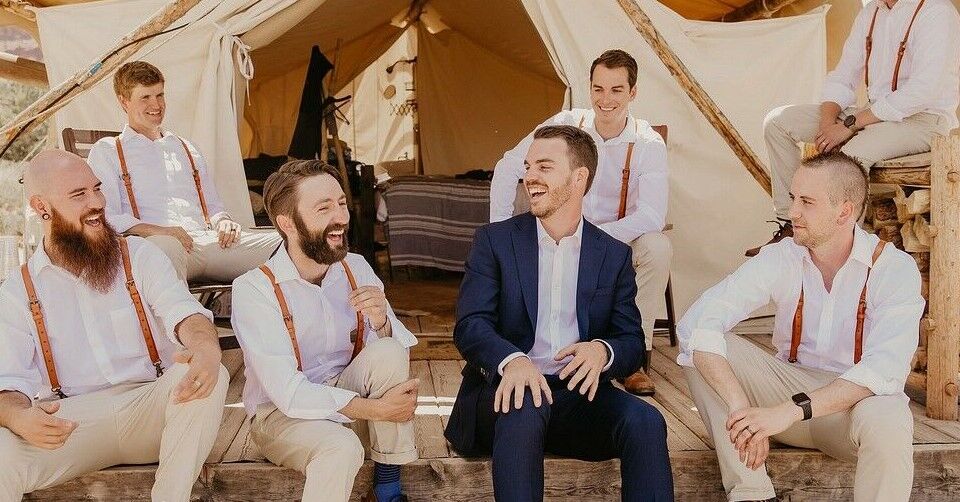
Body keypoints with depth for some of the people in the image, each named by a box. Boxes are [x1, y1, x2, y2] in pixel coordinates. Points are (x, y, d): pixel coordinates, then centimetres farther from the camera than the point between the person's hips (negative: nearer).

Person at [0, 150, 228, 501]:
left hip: (150, 406, 1)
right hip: (71, 420, -1)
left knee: (207, 378, -32)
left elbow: (182, 312, -9)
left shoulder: (139, 255, 8)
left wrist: (206, 347, -35)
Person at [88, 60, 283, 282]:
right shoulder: (107, 151, 15)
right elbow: (105, 217, 2)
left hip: (210, 241, 5)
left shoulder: (186, 149, 31)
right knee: (166, 247, -45)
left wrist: (224, 221, 6)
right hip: (152, 244, -5)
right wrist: (157, 231, -16)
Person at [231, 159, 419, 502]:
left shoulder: (356, 269, -3)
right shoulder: (253, 289, -20)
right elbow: (289, 394, -25)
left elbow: (397, 356, -5)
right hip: (282, 413, -5)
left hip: (343, 393, 6)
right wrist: (376, 409, -25)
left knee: (388, 351, -23)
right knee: (342, 448, -35)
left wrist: (381, 323, -27)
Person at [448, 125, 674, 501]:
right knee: (524, 408, -35)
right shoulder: (495, 240, 6)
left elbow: (633, 344, 6)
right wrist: (512, 360, -29)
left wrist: (602, 350, -20)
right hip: (510, 387, -1)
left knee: (645, 421, -27)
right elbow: (470, 324, -6)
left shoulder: (614, 255, 11)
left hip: (578, 393, 2)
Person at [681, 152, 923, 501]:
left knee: (885, 421, -38)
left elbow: (884, 369, -28)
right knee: (703, 343, -19)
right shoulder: (781, 258, -7)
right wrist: (739, 405, -35)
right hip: (790, 388, 3)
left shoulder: (893, 269, -14)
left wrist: (792, 410, -38)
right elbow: (697, 322, -20)